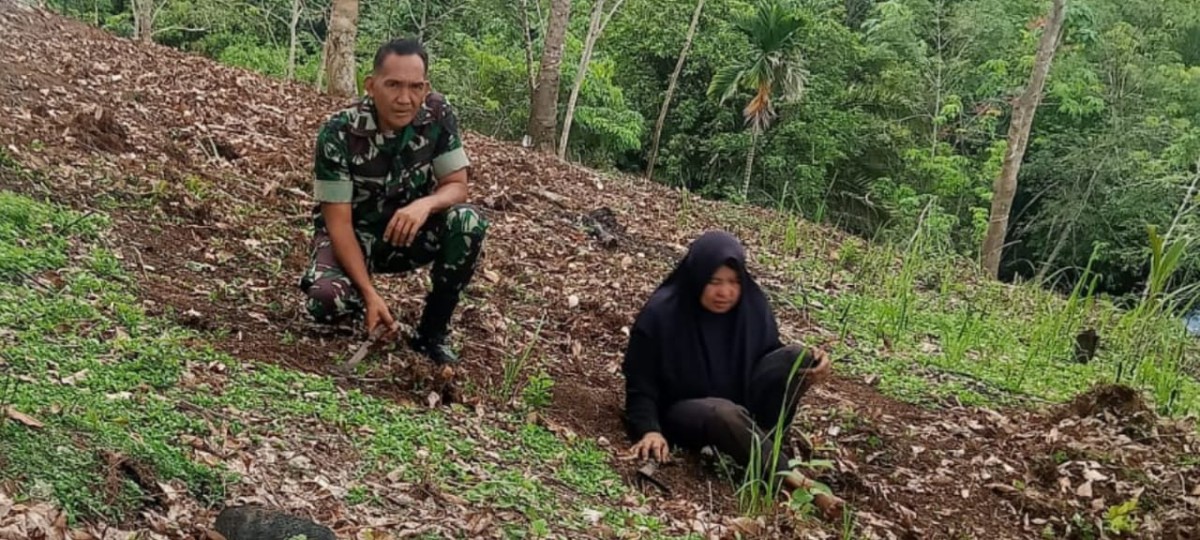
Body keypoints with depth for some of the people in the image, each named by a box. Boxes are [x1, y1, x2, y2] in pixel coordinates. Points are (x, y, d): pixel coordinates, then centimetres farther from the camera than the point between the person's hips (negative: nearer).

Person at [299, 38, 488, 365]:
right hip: (353, 234, -3)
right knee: (327, 302, -34)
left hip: (408, 231, 4)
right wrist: (370, 295, -33)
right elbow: (339, 223, -24)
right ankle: (358, 300, 6)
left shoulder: (438, 114, -16)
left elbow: (457, 186, -11)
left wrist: (425, 204, -36)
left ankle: (431, 333, -9)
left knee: (468, 223, -27)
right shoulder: (339, 133, -25)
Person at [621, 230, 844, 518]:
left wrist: (808, 367, -17)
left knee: (796, 357, -21)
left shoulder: (752, 304, -8)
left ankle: (761, 450, -25)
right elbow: (641, 384, -14)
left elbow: (770, 354, 5)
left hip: (742, 401, 5)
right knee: (724, 414, -41)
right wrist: (650, 430, -31)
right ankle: (794, 481, -35)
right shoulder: (661, 314, -19)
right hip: (684, 412, -5)